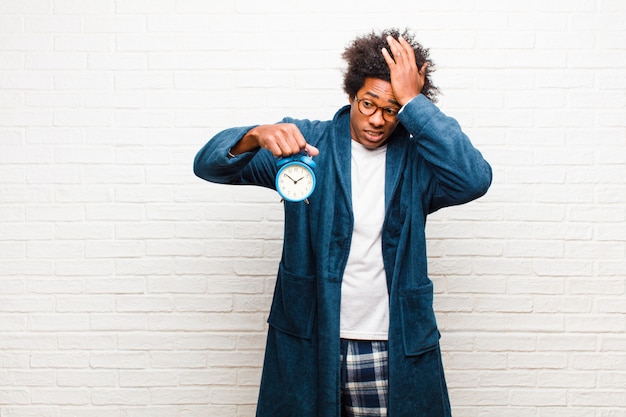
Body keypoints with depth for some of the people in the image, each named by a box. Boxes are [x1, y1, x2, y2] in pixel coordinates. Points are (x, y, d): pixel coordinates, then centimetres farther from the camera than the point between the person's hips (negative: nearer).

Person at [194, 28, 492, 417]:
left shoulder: (417, 159, -2)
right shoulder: (308, 140, -3)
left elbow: (475, 180, -23)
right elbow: (210, 164, -9)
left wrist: (412, 100, -20)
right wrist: (257, 136, -31)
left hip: (397, 348, 1)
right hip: (308, 341, 0)